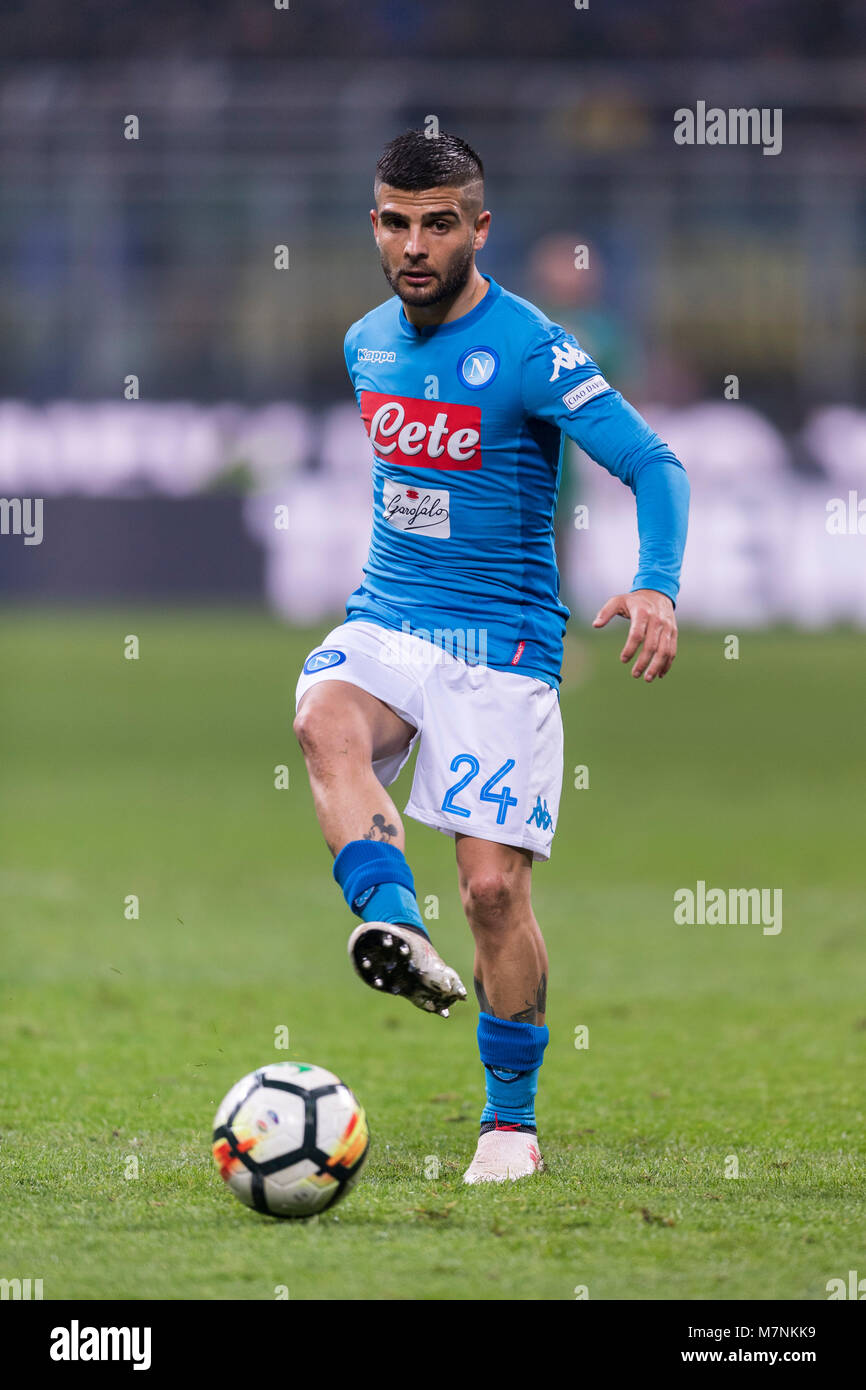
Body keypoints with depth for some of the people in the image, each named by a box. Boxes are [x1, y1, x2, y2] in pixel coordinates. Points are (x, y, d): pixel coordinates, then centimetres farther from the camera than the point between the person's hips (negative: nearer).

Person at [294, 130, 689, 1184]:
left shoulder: (529, 350, -12)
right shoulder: (367, 343, 8)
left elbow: (654, 466, -15)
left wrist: (656, 586, -32)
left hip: (502, 645, -4)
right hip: (384, 621, 4)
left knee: (493, 884, -8)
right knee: (323, 720, -32)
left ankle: (511, 1120, 9)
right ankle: (398, 931, -47)